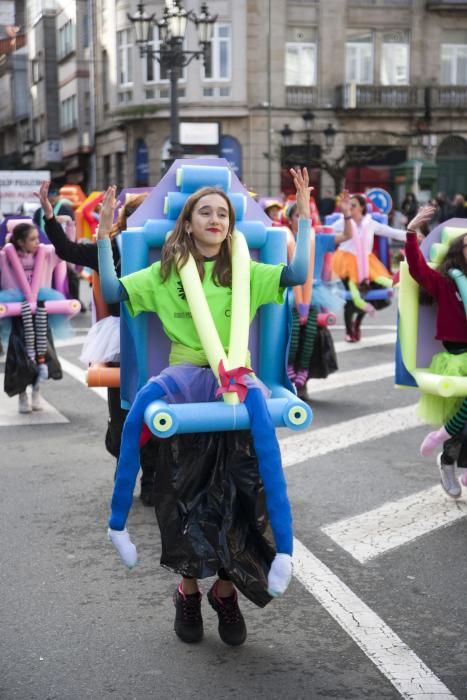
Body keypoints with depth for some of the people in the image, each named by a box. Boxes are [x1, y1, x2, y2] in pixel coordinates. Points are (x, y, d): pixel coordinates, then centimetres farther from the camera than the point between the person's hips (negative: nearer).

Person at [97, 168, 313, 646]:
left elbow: (298, 274, 1)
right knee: (148, 396, -36)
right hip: (187, 372, 0)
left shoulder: (245, 273, 14)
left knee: (256, 398, -36)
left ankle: (283, 547, -33)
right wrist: (104, 236, -1)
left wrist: (304, 217, 0)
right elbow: (112, 292, 4)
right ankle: (118, 522, -24)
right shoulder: (165, 273, 13)